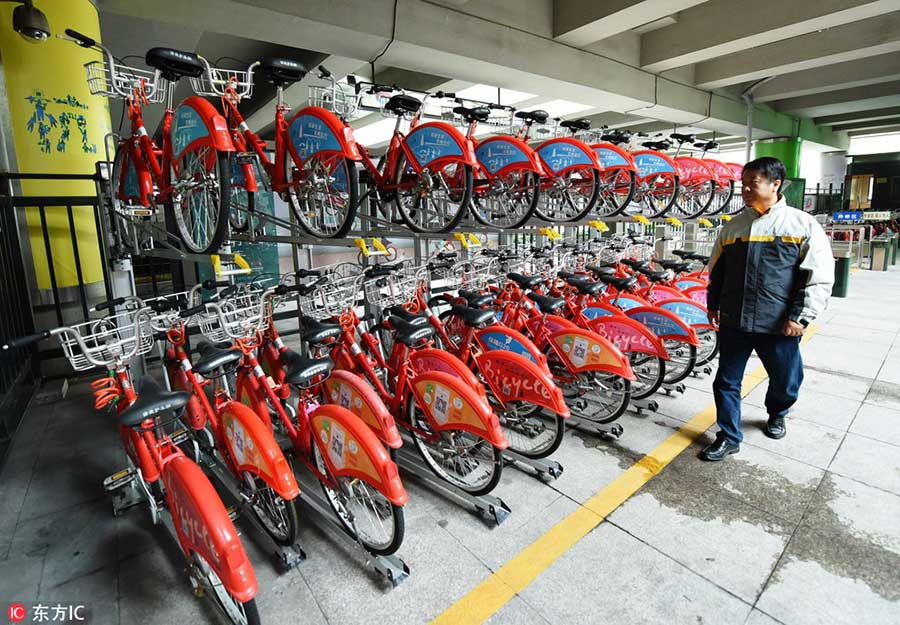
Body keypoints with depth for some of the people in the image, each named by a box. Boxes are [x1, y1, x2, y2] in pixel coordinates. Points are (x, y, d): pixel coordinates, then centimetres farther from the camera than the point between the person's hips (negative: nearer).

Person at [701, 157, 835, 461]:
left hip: (780, 326, -2)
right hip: (733, 322, 3)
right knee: (727, 381, 6)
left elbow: (820, 278, -6)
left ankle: (776, 413, 48)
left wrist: (801, 317, -11)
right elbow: (716, 270, 16)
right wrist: (713, 304, 15)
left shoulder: (803, 225, -3)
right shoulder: (733, 226, 8)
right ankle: (729, 437, 20)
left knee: (786, 381, 17)